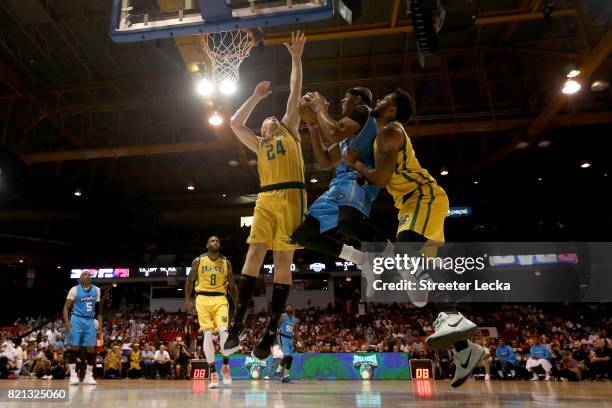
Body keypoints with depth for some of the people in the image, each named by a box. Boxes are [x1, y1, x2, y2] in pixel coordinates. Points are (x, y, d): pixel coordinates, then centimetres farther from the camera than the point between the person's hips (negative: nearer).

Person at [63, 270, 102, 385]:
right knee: (73, 347, -6)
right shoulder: (74, 290, -6)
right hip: (77, 320, -4)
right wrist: (67, 322, -16)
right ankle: (73, 375, 4)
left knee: (91, 348, 2)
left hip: (90, 321, 4)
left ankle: (88, 376, 11)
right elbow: (66, 307, -5)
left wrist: (100, 320, 5)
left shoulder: (96, 290, 6)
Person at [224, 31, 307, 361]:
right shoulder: (259, 145, 29)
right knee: (254, 254, -9)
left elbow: (295, 94, 16)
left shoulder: (289, 130, 21)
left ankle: (270, 332, -6)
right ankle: (237, 324, -8)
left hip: (290, 196, -3)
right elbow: (235, 123, 27)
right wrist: (256, 96, 31)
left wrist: (296, 58, 16)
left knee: (282, 260, -7)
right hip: (266, 199, 4)